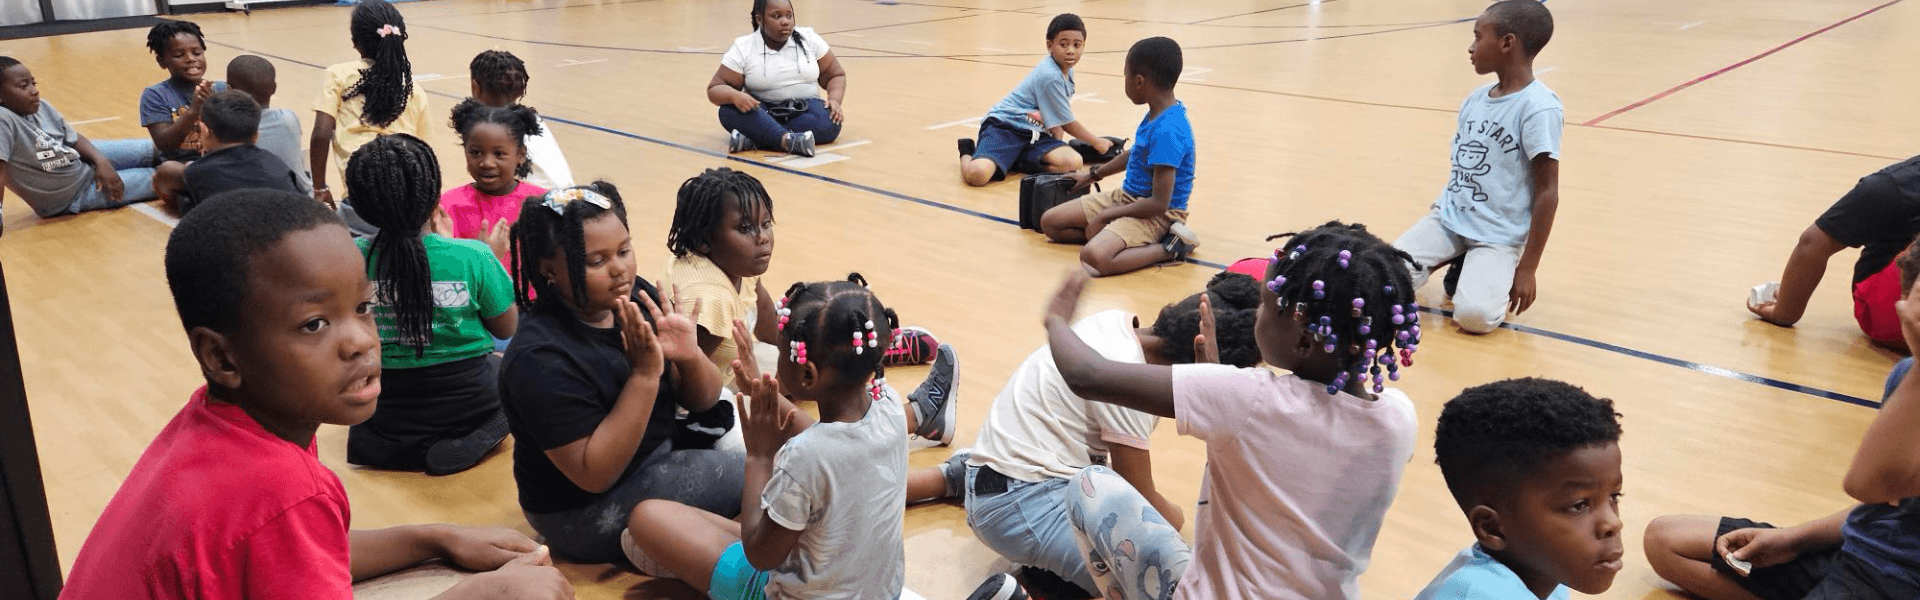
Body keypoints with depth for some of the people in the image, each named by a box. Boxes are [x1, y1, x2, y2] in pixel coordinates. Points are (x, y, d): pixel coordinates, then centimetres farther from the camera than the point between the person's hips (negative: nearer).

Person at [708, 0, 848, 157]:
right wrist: (735, 96, -28)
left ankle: (753, 140, -36)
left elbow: (836, 75, 10)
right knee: (729, 110, -33)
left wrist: (834, 100, -13)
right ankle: (788, 140, -53)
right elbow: (715, 89, -3)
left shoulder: (810, 39, 3)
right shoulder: (742, 49, -2)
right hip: (763, 113, -1)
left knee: (829, 122, -33)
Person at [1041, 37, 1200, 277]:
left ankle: (1169, 247, -13)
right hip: (1127, 196, 9)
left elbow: (1159, 203, -26)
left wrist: (1105, 216, -16)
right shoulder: (1157, 113, 1)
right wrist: (1094, 174, 32)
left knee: (1093, 257, -34)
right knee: (1050, 222, 5)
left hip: (1157, 214, -9)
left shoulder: (1167, 130, -27)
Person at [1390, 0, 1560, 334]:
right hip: (1450, 219, 6)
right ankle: (1459, 261, 11)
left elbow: (1548, 193, -15)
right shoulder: (1474, 100, 6)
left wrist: (1527, 269, -15)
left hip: (1500, 235, -6)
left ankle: (1500, 273, 5)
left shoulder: (1539, 108, -16)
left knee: (1474, 314, -27)